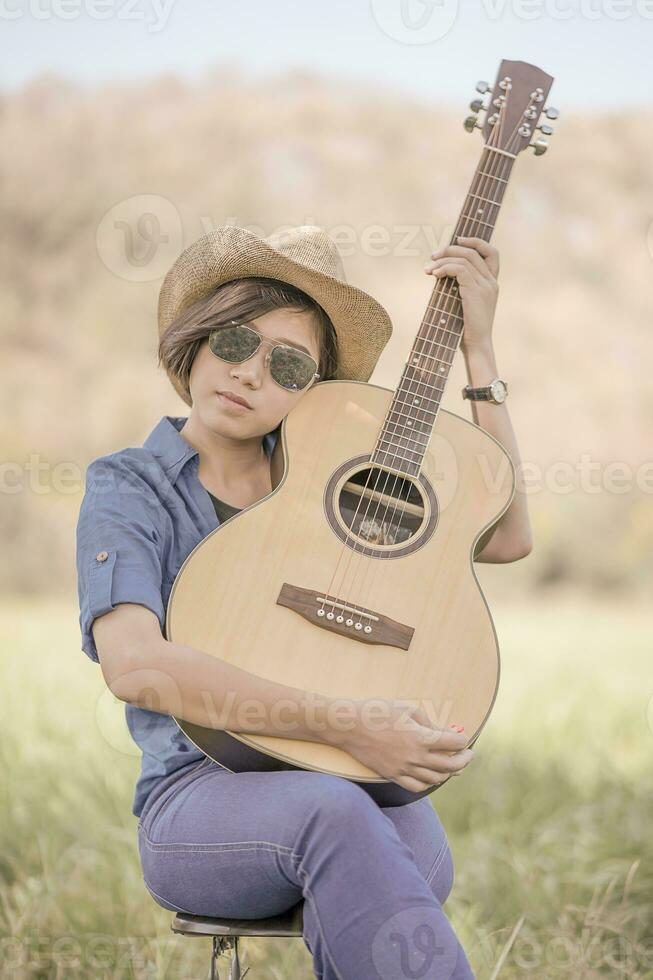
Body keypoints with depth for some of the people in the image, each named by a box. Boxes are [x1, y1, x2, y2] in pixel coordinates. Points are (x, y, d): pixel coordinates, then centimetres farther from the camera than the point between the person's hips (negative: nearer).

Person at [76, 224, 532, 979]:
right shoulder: (128, 490, 1)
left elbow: (503, 538, 12)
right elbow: (134, 667, -18)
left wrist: (476, 349, 9)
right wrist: (344, 727, -24)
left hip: (365, 783, 3)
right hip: (200, 798, -3)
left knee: (415, 861, -33)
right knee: (334, 814, -37)